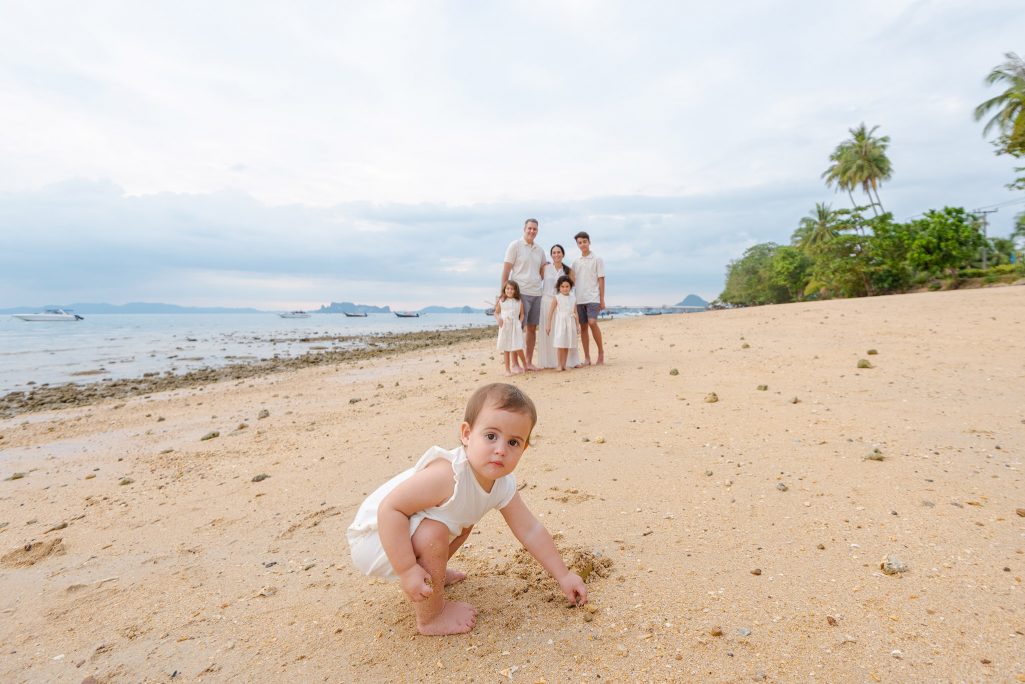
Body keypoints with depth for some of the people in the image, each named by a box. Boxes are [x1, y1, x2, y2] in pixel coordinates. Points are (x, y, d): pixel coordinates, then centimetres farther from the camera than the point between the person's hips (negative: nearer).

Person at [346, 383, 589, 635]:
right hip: (376, 537, -8)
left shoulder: (503, 484, -10)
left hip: (405, 529, 8)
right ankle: (430, 617, -8)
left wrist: (563, 576, 3)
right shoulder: (448, 474, -37)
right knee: (434, 532, -31)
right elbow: (390, 508, -35)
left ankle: (435, 574, 35)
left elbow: (531, 531, 0)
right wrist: (406, 570, -33)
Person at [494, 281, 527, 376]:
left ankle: (525, 364, 15)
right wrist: (498, 319, -9)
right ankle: (507, 369, 12)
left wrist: (520, 323, -6)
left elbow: (522, 314, 10)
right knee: (506, 349, 3)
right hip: (504, 326, 0)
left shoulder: (518, 302, 6)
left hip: (515, 326, 0)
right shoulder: (501, 301, 5)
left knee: (518, 348, -7)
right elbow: (496, 312, 10)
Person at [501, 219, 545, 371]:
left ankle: (529, 362, 16)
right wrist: (503, 290, -11)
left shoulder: (540, 249, 15)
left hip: (536, 293, 6)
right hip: (520, 292, -6)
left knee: (532, 328, 8)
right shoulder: (515, 246, -2)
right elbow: (506, 269, -6)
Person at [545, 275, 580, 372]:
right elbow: (551, 311, -2)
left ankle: (564, 364, 12)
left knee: (567, 345, 5)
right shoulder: (557, 298, -3)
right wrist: (548, 325, -5)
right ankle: (560, 365, 0)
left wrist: (577, 325, 8)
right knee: (560, 345, -7)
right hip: (560, 323, -4)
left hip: (570, 323, 4)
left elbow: (575, 312, 11)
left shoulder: (573, 298, 8)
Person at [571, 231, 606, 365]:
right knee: (583, 327, 4)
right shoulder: (576, 262, 13)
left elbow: (601, 280, -1)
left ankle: (601, 351, -1)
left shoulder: (597, 259, 2)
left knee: (592, 323, -18)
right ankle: (587, 357, 9)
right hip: (579, 299, 4)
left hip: (593, 298, -4)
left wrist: (602, 299, -7)